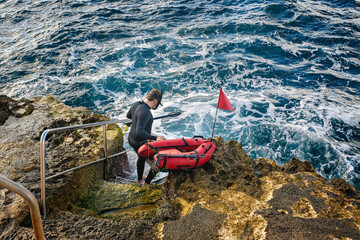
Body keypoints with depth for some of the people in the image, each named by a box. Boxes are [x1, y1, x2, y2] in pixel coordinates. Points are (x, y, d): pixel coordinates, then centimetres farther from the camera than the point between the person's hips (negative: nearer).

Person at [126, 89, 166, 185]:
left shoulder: (135, 104, -4)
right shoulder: (145, 112, -32)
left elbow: (128, 116, 17)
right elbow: (139, 132, -39)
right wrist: (155, 138, -41)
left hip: (131, 139, 9)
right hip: (141, 143, -9)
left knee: (142, 157, 37)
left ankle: (139, 179, 56)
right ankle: (147, 183, 24)